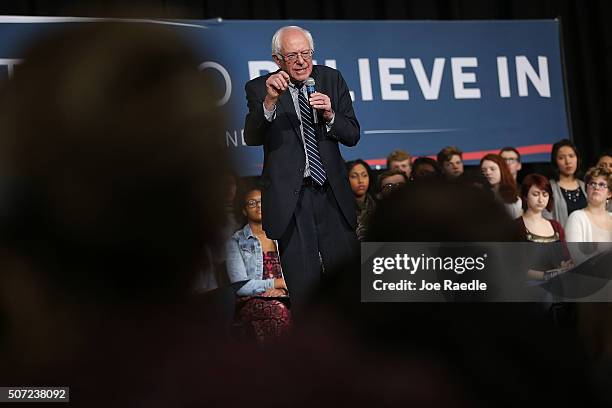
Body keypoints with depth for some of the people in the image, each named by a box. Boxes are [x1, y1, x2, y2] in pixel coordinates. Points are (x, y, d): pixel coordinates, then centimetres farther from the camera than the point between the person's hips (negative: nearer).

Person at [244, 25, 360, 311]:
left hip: (332, 194, 3)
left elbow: (352, 136, 5)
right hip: (290, 199, -3)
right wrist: (270, 100, -32)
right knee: (303, 286, 2)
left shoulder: (331, 79, 5)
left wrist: (329, 115, -14)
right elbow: (252, 138, -17)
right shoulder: (259, 88, -3)